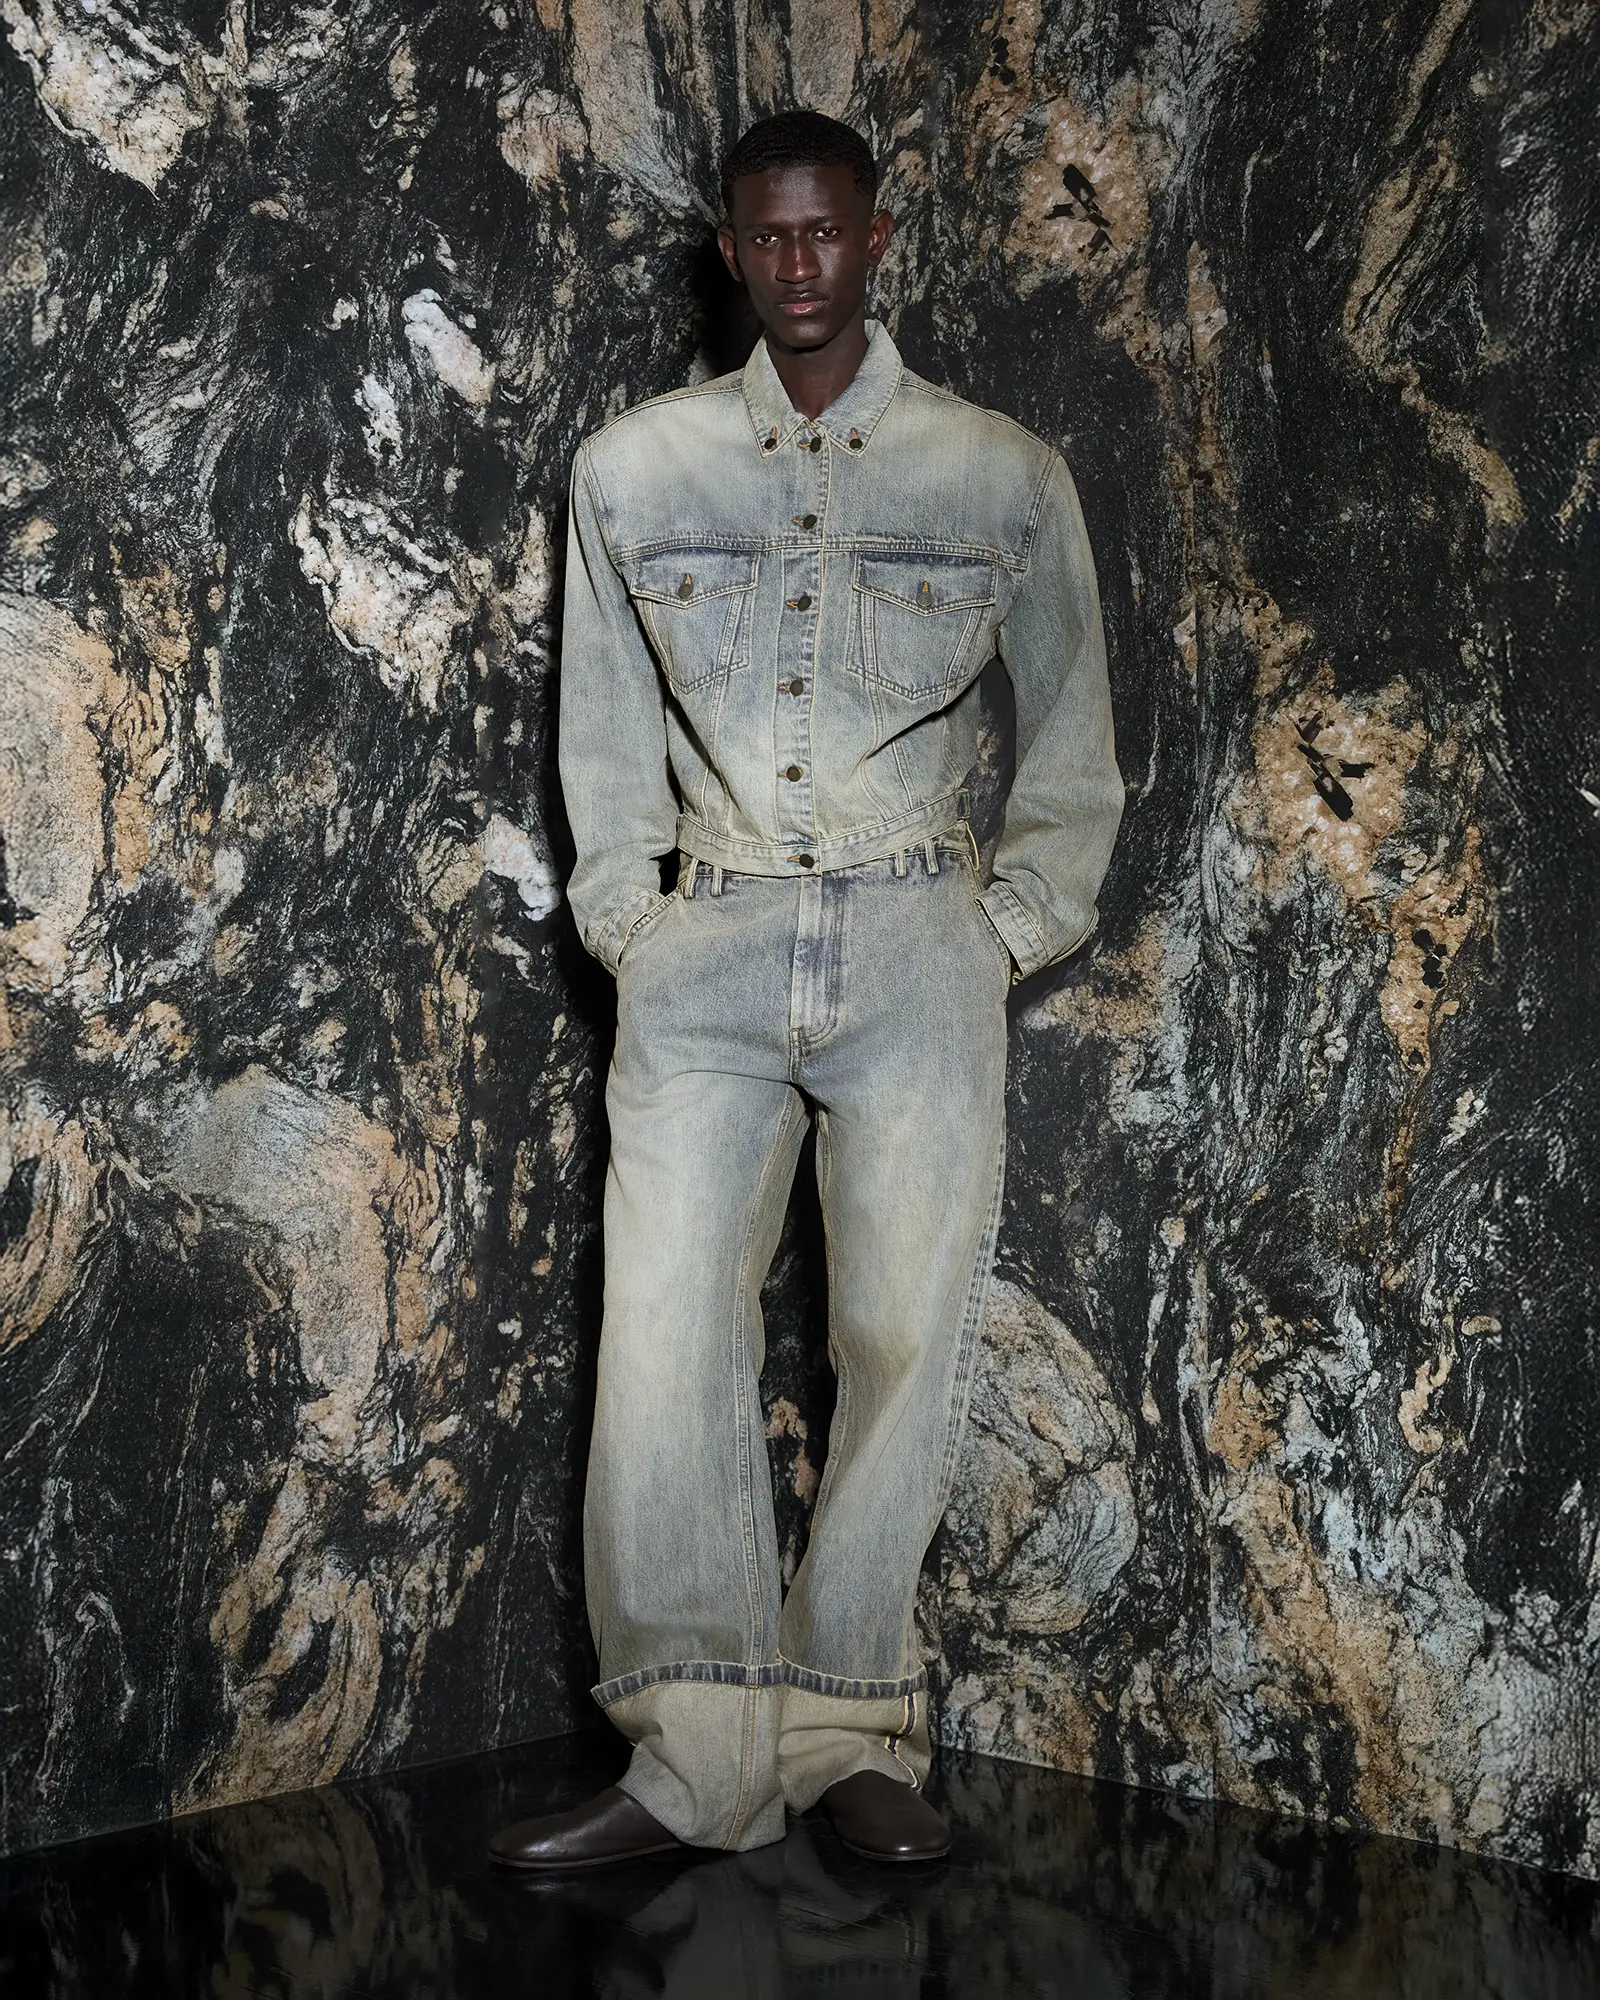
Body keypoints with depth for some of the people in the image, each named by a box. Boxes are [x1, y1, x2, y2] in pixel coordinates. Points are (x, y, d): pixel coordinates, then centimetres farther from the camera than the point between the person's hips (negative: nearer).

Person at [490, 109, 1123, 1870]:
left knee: (906, 1341, -3)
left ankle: (847, 1737, 10)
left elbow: (1073, 742, 15)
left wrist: (1017, 930, 6)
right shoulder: (633, 468, 11)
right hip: (708, 947, 1)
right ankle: (699, 1759, 1)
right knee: (664, 1345, -8)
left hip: (919, 947, 0)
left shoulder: (1005, 478, 7)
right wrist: (625, 919, 8)